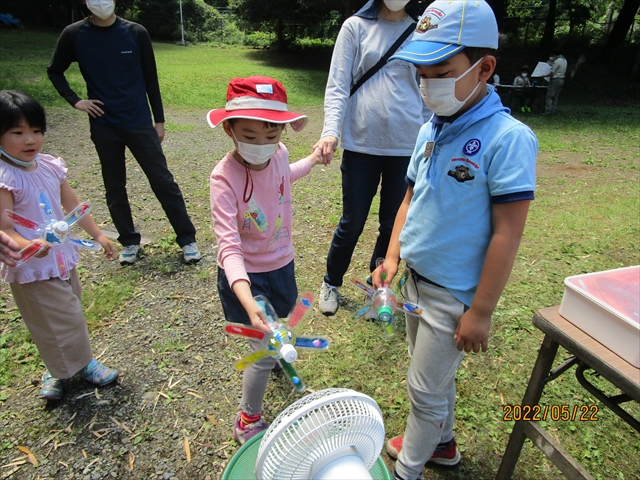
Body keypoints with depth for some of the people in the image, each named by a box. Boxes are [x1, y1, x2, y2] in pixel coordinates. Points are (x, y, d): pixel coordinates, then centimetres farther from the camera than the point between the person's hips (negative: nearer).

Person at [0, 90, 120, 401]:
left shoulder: (50, 166, 0)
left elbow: (73, 206, 9)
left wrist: (97, 235, 12)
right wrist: (28, 246, -43)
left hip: (62, 256, 8)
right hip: (32, 267, -7)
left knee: (67, 313, 19)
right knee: (63, 318, 3)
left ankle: (57, 370, 40)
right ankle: (83, 365, 27)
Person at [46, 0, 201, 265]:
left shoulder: (135, 32, -1)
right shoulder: (74, 35, 0)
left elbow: (151, 79, 4)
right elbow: (54, 71, 14)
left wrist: (159, 120, 4)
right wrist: (75, 100, -2)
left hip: (139, 123, -1)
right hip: (104, 127, 2)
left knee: (163, 181, -2)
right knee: (114, 188, 8)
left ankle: (187, 239, 6)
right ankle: (130, 241, 23)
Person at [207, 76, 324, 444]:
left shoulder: (280, 153, -11)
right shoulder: (224, 178, -29)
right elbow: (228, 247, -36)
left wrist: (313, 161, 28)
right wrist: (249, 302, -49)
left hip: (281, 263, 7)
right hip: (246, 276, -6)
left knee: (283, 318, 31)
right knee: (265, 352, -1)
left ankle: (274, 354, 67)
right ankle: (248, 420, 27)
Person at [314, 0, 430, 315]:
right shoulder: (356, 26, 3)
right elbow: (337, 86, -2)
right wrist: (331, 131, -17)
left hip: (407, 147, 2)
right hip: (361, 144, -2)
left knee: (394, 224, 10)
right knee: (352, 223, 6)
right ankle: (331, 283, 30)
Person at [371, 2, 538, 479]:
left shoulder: (508, 138, -20)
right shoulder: (431, 130, 1)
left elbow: (507, 233, -19)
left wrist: (481, 312, -16)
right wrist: (392, 257, 1)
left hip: (453, 293, -6)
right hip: (416, 279, 7)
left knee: (425, 389, 11)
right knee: (434, 376, 25)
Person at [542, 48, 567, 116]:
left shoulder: (557, 61, -15)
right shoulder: (565, 60, 12)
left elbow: (552, 73, -16)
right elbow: (565, 71, 19)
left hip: (555, 80, -9)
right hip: (562, 79, 9)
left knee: (549, 96, -5)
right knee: (555, 97, 11)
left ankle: (547, 111, -9)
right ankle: (553, 111, 10)